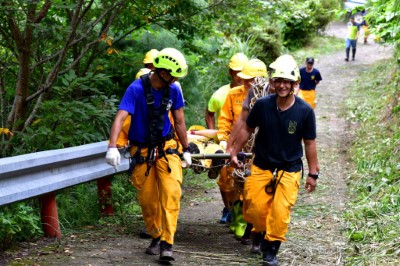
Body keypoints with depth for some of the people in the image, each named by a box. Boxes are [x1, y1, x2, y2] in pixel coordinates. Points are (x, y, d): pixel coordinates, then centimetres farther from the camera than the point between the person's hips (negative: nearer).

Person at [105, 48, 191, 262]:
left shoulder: (173, 90, -5)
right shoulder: (136, 89, -17)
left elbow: (179, 122, 7)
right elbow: (120, 117, -25)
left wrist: (186, 150, 13)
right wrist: (112, 147, -38)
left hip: (166, 147, 2)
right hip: (141, 150, -2)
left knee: (171, 192, -15)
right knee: (147, 198, 4)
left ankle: (167, 243, -13)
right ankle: (156, 237, 25)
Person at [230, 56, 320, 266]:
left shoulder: (305, 111, -11)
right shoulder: (262, 105, -9)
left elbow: (309, 143, -3)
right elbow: (247, 129, 6)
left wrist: (313, 173, -2)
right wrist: (234, 152, 9)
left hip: (289, 170, -2)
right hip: (261, 167, 2)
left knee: (280, 212, -10)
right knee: (255, 209, 3)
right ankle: (261, 234, 33)